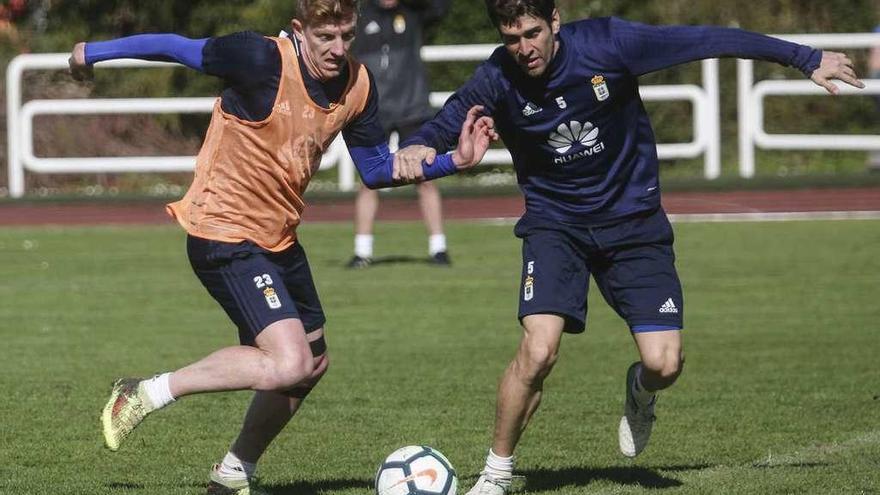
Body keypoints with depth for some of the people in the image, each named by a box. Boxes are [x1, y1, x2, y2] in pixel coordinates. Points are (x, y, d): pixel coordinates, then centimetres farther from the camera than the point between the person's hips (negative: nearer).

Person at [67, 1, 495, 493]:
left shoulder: (358, 86, 0)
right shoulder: (264, 61, -22)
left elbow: (376, 169, 10)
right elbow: (178, 48, -12)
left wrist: (453, 161, -2)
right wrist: (94, 52, -5)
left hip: (278, 238, 9)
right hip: (224, 234, -9)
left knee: (313, 362, 19)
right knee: (289, 365, -22)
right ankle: (146, 394, -9)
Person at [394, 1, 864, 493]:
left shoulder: (605, 44, -18)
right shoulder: (497, 80, -15)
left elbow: (707, 41, -12)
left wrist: (807, 58, -7)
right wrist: (417, 148, -37)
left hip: (632, 219, 0)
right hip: (555, 224, 0)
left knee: (664, 364, -11)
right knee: (538, 350, -22)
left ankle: (641, 392, 30)